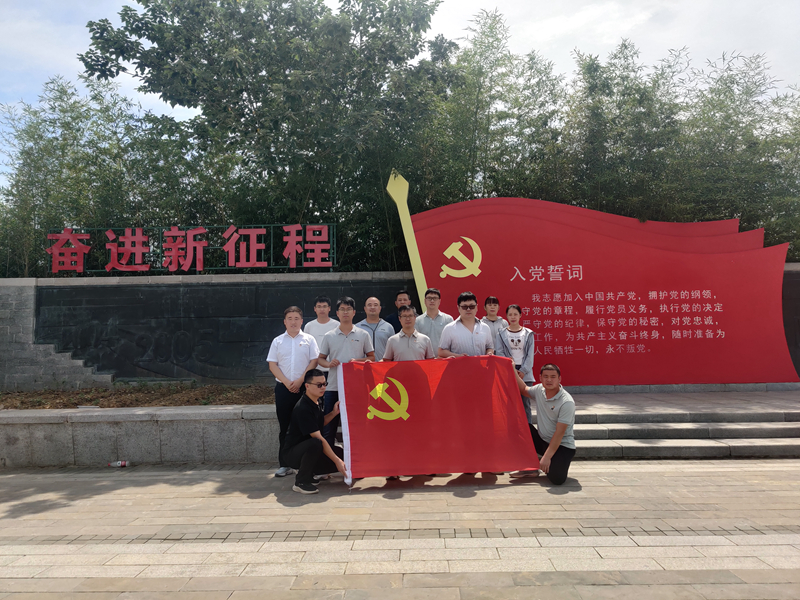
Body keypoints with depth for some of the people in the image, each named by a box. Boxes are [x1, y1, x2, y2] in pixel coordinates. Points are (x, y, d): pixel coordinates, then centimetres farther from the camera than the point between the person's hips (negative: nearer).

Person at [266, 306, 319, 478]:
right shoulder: (278, 341, 10)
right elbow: (272, 365, 4)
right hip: (283, 387, 2)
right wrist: (287, 382, -8)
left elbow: (314, 362, -2)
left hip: (304, 387, -1)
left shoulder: (309, 340, 5)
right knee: (284, 426, 6)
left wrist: (299, 381, -11)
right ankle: (284, 465, 13)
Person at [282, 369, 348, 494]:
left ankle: (308, 472, 11)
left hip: (310, 450, 9)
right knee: (315, 443, -39)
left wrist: (334, 413, 1)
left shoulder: (316, 402, 5)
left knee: (342, 456, -7)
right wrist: (337, 461, -28)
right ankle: (301, 481, -19)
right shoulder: (303, 408, -25)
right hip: (293, 453, -9)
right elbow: (318, 438, -28)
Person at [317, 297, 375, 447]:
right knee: (329, 427, 3)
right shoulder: (328, 336, 8)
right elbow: (320, 359, 12)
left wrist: (358, 361, -10)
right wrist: (328, 364, -10)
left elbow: (372, 357, 9)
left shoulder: (363, 335, 6)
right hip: (334, 386, 1)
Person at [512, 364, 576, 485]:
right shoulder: (539, 390, -3)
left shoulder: (567, 402, -22)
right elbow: (524, 389, 21)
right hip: (542, 440, 6)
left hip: (562, 445, -6)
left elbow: (559, 433, -23)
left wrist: (547, 457, -26)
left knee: (556, 478, -28)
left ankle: (561, 462, 10)